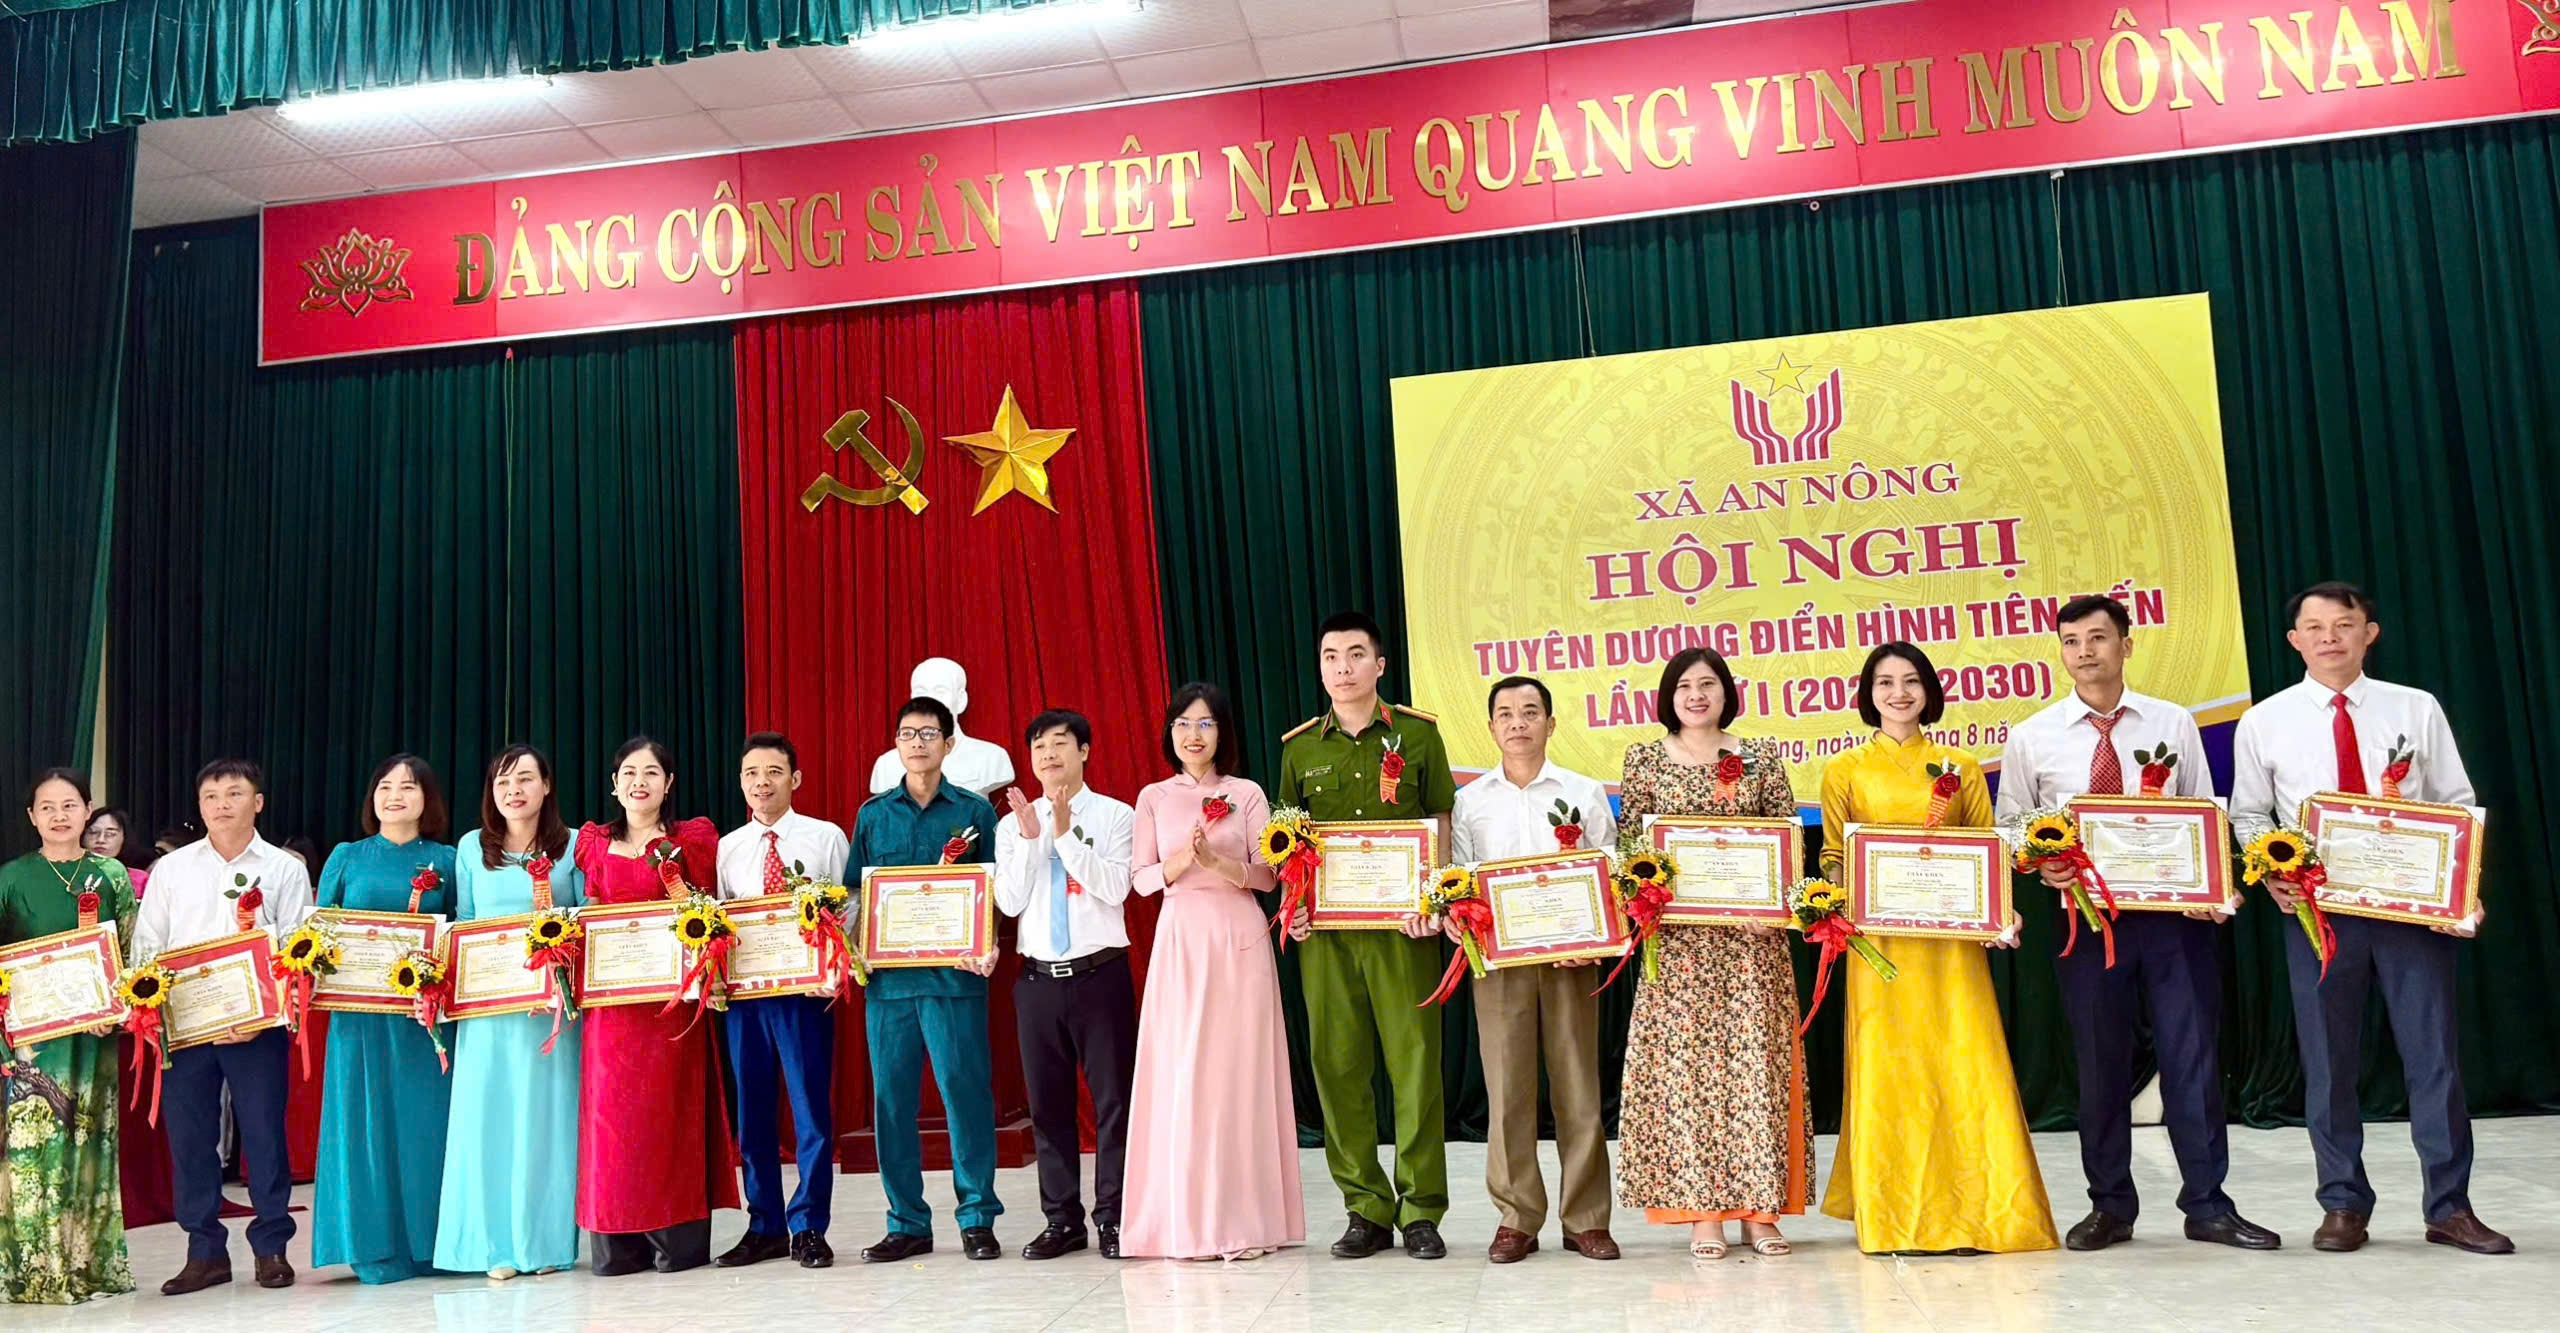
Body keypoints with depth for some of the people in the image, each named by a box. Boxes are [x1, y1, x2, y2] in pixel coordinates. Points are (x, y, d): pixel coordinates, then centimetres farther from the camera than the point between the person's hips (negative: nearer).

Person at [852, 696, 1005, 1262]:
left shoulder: (974, 811, 6)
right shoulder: (871, 815, 13)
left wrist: (988, 947, -12)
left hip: (954, 976, -3)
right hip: (887, 977, 3)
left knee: (965, 1090, -4)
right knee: (891, 1098, 5)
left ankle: (977, 1218, 7)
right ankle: (907, 1223, 15)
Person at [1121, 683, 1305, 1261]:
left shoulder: (1247, 795, 6)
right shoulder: (1153, 799, 10)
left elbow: (1268, 874, 1)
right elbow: (1140, 878, 5)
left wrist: (1218, 862, -15)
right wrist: (1180, 862, -13)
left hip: (1239, 940, -1)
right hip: (1179, 939, 1)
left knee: (1240, 1071, -1)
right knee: (1180, 1075, -2)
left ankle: (1243, 1218, 6)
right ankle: (1188, 1222, 6)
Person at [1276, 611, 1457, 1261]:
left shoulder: (1417, 733, 4)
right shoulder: (1299, 747, 11)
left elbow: (1441, 824, 5)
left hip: (1402, 922, -2)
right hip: (1326, 926, 3)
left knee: (1414, 1060, -3)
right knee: (1338, 1065, 3)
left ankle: (1421, 1211, 7)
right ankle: (1366, 1208, 14)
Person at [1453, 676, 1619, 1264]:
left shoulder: (1584, 794, 7)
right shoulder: (1469, 801, 10)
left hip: (1570, 955, 0)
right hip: (1496, 957, 1)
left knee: (1577, 1086, 2)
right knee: (1506, 1089, 2)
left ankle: (1585, 1219, 11)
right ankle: (1516, 1219, 11)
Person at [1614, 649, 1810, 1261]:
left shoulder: (1761, 756, 8)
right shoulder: (1644, 759, 7)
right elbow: (1628, 841, 7)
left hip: (1751, 936, 1)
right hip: (1676, 935, 0)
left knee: (1755, 1056, 0)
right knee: (1685, 1060, -2)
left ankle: (1760, 1208, 8)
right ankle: (1702, 1210, 5)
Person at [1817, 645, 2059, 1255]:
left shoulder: (1961, 767, 11)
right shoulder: (1846, 770, 8)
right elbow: (1833, 857, 8)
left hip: (1952, 938, 1)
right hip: (1879, 939, -1)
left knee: (1967, 1064, -2)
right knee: (1888, 1067, 0)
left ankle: (1977, 1208, 10)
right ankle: (1895, 1216, 9)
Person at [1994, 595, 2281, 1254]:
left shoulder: (2174, 724, 4)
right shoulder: (2032, 737, 3)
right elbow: (2008, 826, 8)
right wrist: (2042, 864, -11)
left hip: (2175, 912, 0)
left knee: (2193, 1055, 3)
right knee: (2099, 1064, 8)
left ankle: (2207, 1205, 16)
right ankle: (2110, 1205, 21)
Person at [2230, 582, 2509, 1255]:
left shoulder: (2417, 710, 5)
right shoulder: (2265, 721, 4)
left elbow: (2457, 806, 5)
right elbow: (2248, 815, 8)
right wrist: (2272, 875, -9)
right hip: (2317, 908, 0)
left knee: (2434, 1052, 2)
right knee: (2328, 1061, 6)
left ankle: (2450, 1207, 15)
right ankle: (2343, 1205, 18)